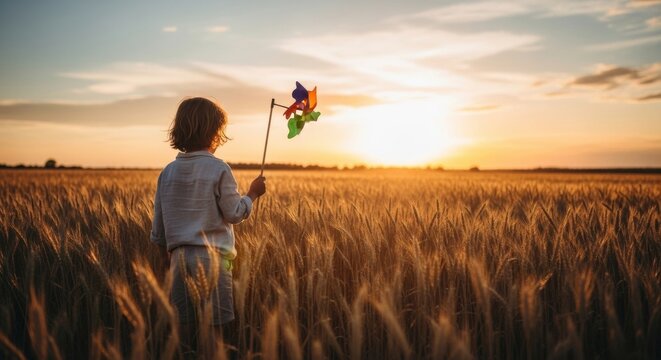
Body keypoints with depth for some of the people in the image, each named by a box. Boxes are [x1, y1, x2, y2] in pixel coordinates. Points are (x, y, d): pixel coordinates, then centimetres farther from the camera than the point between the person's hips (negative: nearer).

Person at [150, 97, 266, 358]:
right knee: (217, 332, 2)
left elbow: (158, 229, 12)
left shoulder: (168, 172, 8)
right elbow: (234, 214, -4)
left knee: (185, 334, 10)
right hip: (211, 258, -5)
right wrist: (253, 193, 11)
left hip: (179, 258, 6)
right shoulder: (218, 169, -8)